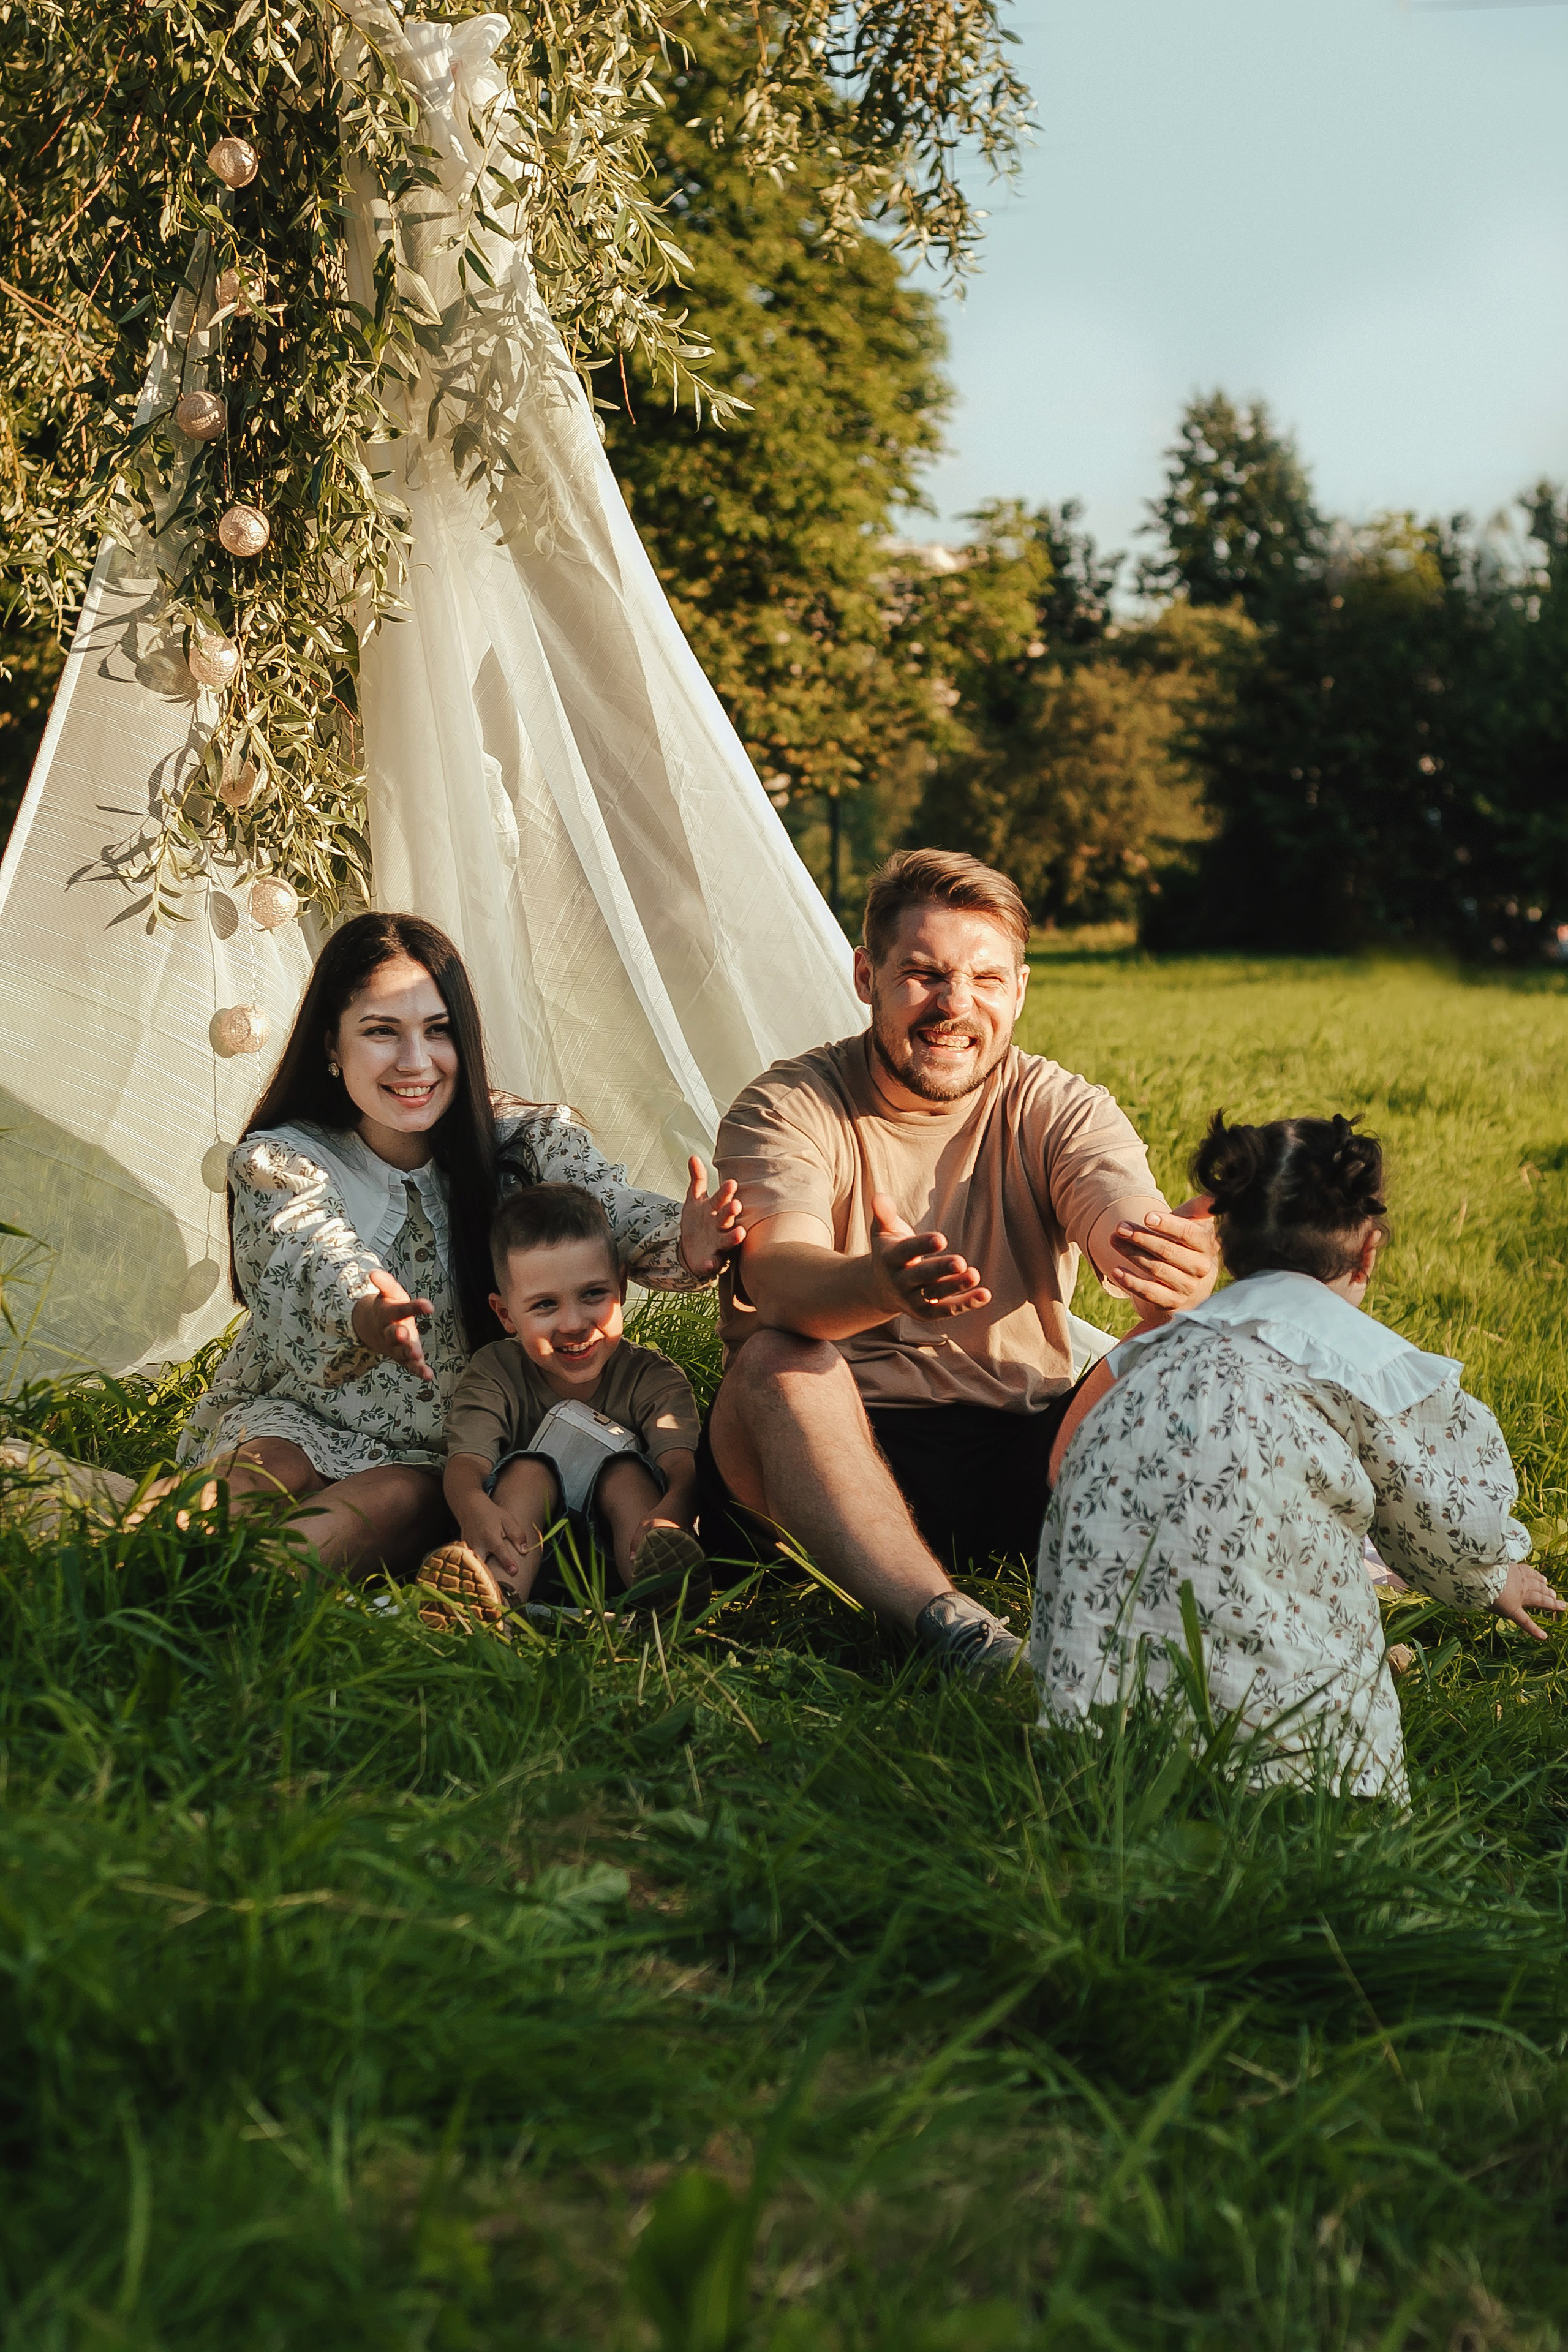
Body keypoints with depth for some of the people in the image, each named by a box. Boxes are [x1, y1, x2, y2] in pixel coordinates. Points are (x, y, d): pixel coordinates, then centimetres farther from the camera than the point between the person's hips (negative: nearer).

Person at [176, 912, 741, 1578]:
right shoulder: (278, 1163, -8)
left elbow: (613, 1208, -22)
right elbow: (323, 1255, -29)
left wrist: (683, 1244, -47)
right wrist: (367, 1315, -54)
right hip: (293, 1424, 0)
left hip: (440, 1454, 0)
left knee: (403, 1499, -32)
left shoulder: (527, 1139, -4)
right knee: (275, 1474, -33)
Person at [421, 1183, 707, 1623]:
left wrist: (670, 1512, -51)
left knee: (626, 1472, -26)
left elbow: (682, 1463, -23)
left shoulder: (651, 1377, -5)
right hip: (529, 1543, 0)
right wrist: (475, 1508, -48)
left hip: (616, 1537, 0)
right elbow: (466, 1459, -20)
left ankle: (662, 1593, -55)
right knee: (528, 1470, -26)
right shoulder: (495, 1374, -3)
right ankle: (498, 1594, -55)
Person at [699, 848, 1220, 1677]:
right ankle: (943, 1619, -44)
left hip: (1025, 1455, 2)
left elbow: (1127, 1226, -20)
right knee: (775, 1361, -33)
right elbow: (781, 1275, -26)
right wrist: (879, 1287, -51)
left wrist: (1182, 1274, -46)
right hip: (843, 1449, -2)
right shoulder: (785, 1108, -5)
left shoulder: (1061, 1111, 2)